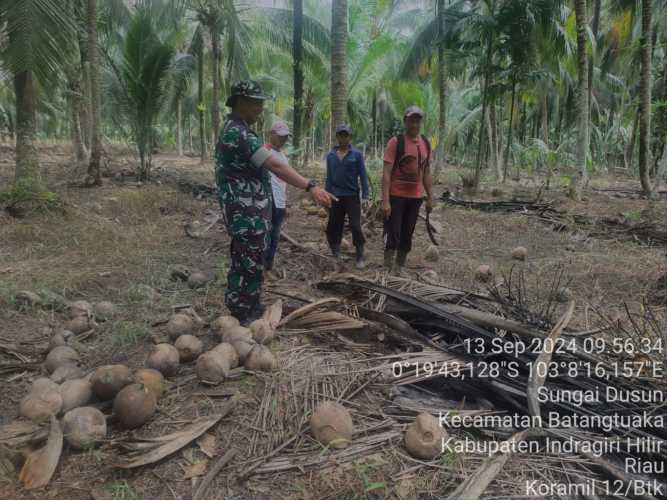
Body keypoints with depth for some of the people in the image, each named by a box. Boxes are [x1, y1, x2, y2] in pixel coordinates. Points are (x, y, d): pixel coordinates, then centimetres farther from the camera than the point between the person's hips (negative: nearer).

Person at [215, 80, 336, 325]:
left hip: (248, 213, 11)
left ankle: (250, 313, 31)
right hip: (247, 215, -11)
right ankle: (242, 322, 7)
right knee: (248, 268, -3)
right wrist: (310, 186, -34)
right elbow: (274, 164, -29)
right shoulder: (237, 132, -19)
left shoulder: (235, 130, 16)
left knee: (246, 266, 19)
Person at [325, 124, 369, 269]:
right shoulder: (330, 155, 6)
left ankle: (360, 257, 5)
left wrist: (365, 195, -10)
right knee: (333, 227, 8)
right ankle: (335, 256, 26)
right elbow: (329, 177, 12)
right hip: (335, 197, 3)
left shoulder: (357, 154, -3)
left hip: (352, 196, -3)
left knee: (355, 226, -7)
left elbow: (363, 175, -4)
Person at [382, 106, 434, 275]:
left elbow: (427, 173, 15)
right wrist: (385, 201, -19)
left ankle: (400, 269, 23)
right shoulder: (395, 142, -9)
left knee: (407, 236, 12)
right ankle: (388, 271, 5)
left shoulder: (426, 144, 9)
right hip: (396, 196, -5)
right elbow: (386, 173, -13)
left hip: (415, 197, 5)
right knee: (393, 236, -4)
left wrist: (430, 197, 12)